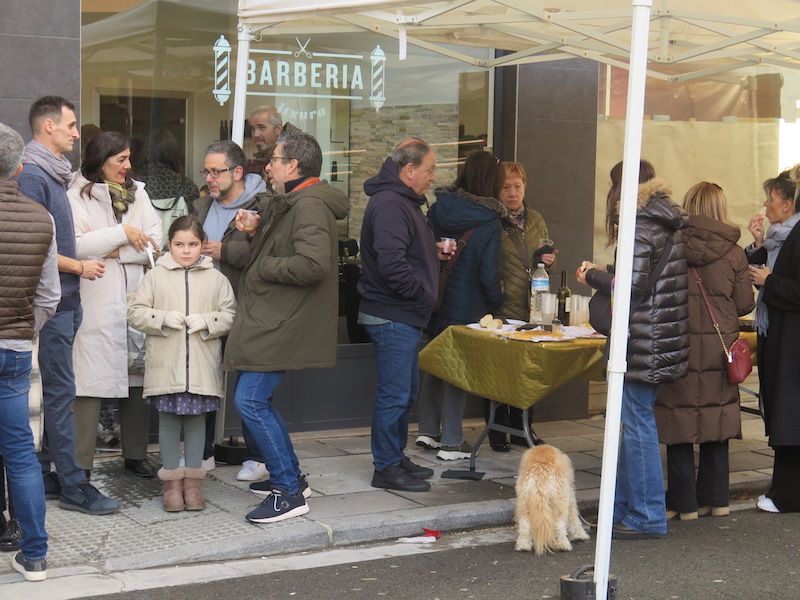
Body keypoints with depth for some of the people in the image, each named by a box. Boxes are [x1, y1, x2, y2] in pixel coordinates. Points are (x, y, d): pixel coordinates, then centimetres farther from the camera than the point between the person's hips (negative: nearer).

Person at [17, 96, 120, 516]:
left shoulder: (54, 175, 16)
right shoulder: (31, 176, -13)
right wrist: (79, 267, -11)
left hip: (66, 300, 9)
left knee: (57, 391, 12)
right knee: (61, 391, -5)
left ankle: (46, 476, 19)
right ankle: (72, 486, -1)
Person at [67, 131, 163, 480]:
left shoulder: (138, 194, 13)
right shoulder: (77, 197, -2)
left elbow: (155, 243, 3)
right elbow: (75, 245, -16)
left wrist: (109, 250, -8)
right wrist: (122, 233, -12)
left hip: (136, 300, 5)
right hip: (96, 304, -5)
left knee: (137, 379, 9)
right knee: (91, 383, -6)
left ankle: (135, 454, 20)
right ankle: (80, 462, 0)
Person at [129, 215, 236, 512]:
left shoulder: (216, 278, 6)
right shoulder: (155, 276, 4)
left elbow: (230, 315, 3)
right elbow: (136, 313, 2)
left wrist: (206, 321, -14)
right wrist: (163, 319, -14)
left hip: (202, 365, 1)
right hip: (165, 364, 0)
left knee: (196, 418, 8)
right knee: (168, 419, 5)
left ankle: (193, 479, 18)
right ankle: (172, 480, 15)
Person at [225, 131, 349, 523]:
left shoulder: (309, 206, -17)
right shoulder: (289, 203, 19)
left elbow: (313, 264, -29)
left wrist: (263, 266, -16)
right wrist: (251, 234, 8)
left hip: (282, 324, -11)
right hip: (270, 318, 11)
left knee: (250, 401, -12)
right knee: (257, 400, 15)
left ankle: (289, 492, -6)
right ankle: (291, 478, 24)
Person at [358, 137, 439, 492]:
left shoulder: (403, 202, 17)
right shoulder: (389, 204, -18)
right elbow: (392, 263, -28)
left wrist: (437, 250, 10)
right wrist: (423, 295, -16)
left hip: (403, 317, 11)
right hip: (393, 317, -11)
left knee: (405, 392, 18)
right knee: (395, 394, -5)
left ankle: (396, 459, 28)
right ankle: (386, 468, 3)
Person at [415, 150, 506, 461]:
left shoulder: (438, 209, -3)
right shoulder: (490, 222, -14)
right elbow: (489, 275, -14)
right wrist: (496, 302, 4)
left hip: (436, 303, 4)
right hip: (467, 307, -4)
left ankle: (428, 430, 27)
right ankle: (451, 441, 10)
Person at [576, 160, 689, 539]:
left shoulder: (640, 226, -13)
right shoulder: (671, 223, 15)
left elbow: (632, 287, -19)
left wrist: (592, 276, -3)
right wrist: (602, 276, 19)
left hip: (643, 341, -9)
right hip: (666, 339, 9)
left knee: (637, 424, -3)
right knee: (632, 423, 15)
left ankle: (647, 518, 2)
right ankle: (624, 508, 22)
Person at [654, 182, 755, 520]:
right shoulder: (733, 253, -4)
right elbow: (745, 304, 0)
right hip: (720, 348, 2)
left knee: (680, 429, 6)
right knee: (716, 425, 14)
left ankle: (683, 503, 10)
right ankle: (715, 498, 21)